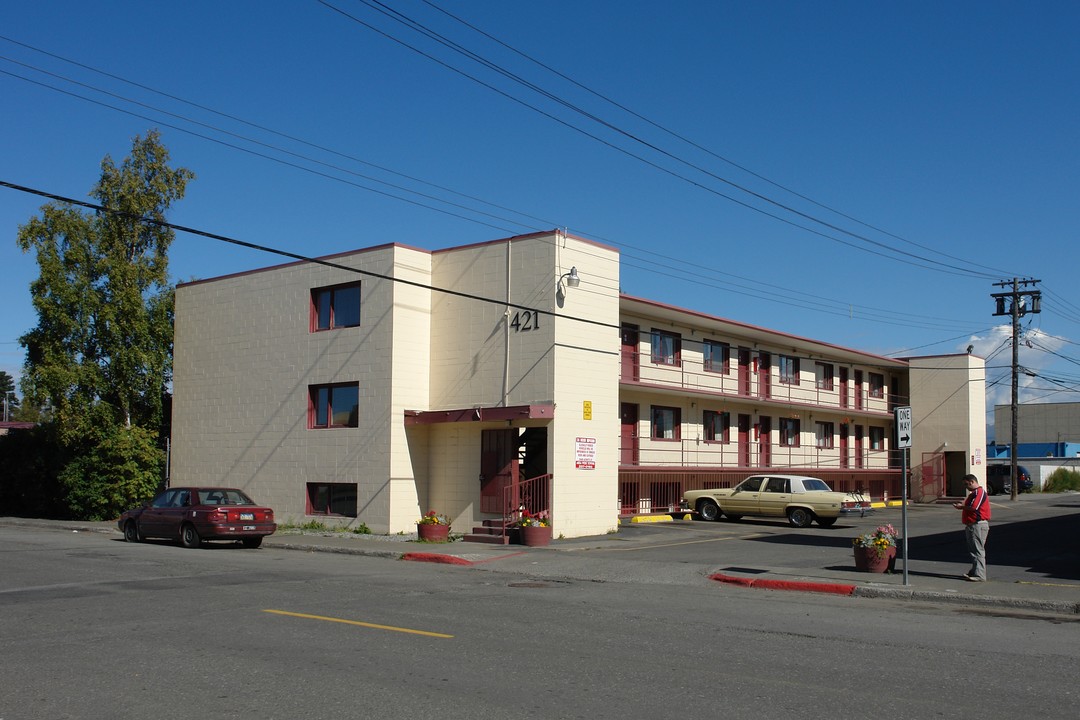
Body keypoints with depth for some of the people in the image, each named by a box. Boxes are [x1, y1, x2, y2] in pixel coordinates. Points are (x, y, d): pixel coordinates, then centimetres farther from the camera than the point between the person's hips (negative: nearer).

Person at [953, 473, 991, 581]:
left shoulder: (979, 492, -14)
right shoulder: (973, 493, 20)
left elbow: (974, 507, -23)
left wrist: (961, 507, -11)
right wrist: (961, 505, 6)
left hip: (978, 525, -11)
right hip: (972, 525, 11)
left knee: (978, 550, -9)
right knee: (973, 550, 16)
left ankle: (979, 575, -9)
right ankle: (974, 572, 25)